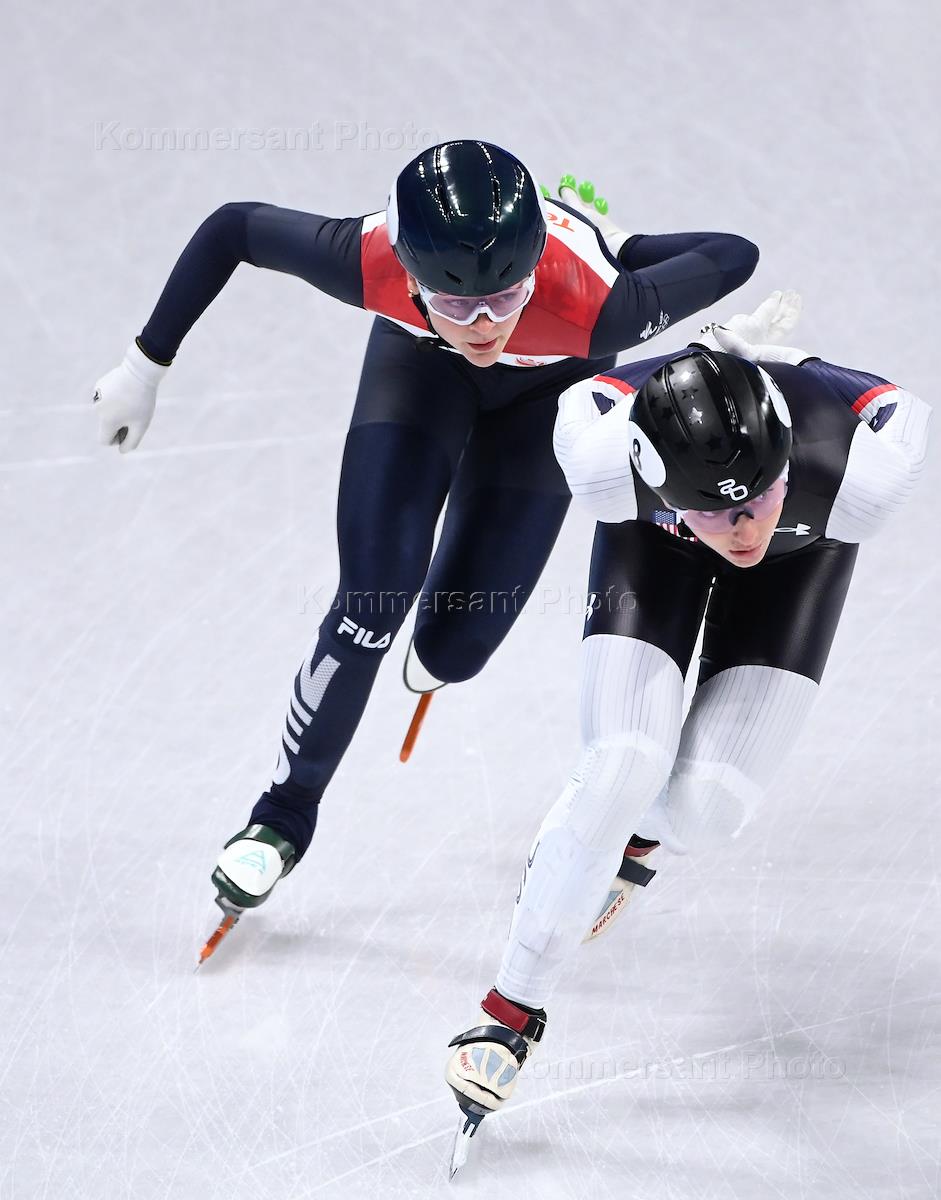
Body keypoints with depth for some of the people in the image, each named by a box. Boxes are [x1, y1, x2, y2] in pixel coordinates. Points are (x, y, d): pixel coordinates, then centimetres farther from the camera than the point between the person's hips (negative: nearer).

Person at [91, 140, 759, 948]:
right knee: (372, 606, -11)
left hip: (552, 383, 0)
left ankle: (433, 660, 41)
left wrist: (611, 247, -17)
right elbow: (231, 228, -23)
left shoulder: (592, 307, -45)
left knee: (454, 647, -1)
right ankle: (287, 814, 12)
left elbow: (735, 258, -29)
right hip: (421, 359, 1)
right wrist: (147, 365, -15)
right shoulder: (371, 262, -41)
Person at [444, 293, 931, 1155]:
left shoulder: (869, 461, -44)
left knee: (706, 811, -10)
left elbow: (905, 412, -19)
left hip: (806, 539, 0)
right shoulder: (602, 447, -42)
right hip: (655, 531, 0)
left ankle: (640, 835, 29)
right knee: (625, 768, -17)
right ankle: (514, 1008, 1)